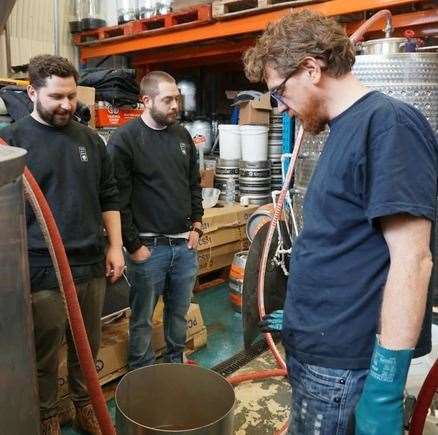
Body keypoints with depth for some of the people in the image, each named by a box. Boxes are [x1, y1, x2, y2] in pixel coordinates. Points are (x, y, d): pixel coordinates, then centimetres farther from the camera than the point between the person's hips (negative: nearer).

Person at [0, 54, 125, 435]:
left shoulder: (89, 139, 7)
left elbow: (109, 197, 12)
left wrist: (115, 246, 6)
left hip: (91, 264, 4)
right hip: (42, 270, -4)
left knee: (88, 347, 18)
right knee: (45, 356, 11)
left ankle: (85, 403, 40)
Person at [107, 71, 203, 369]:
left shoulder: (182, 135, 8)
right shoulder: (124, 139, -10)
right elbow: (119, 200, -12)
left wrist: (196, 225, 8)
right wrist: (134, 245, -12)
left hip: (185, 244, 5)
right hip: (148, 247, -5)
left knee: (180, 313, 19)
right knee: (143, 320, 10)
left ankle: (176, 363, 39)